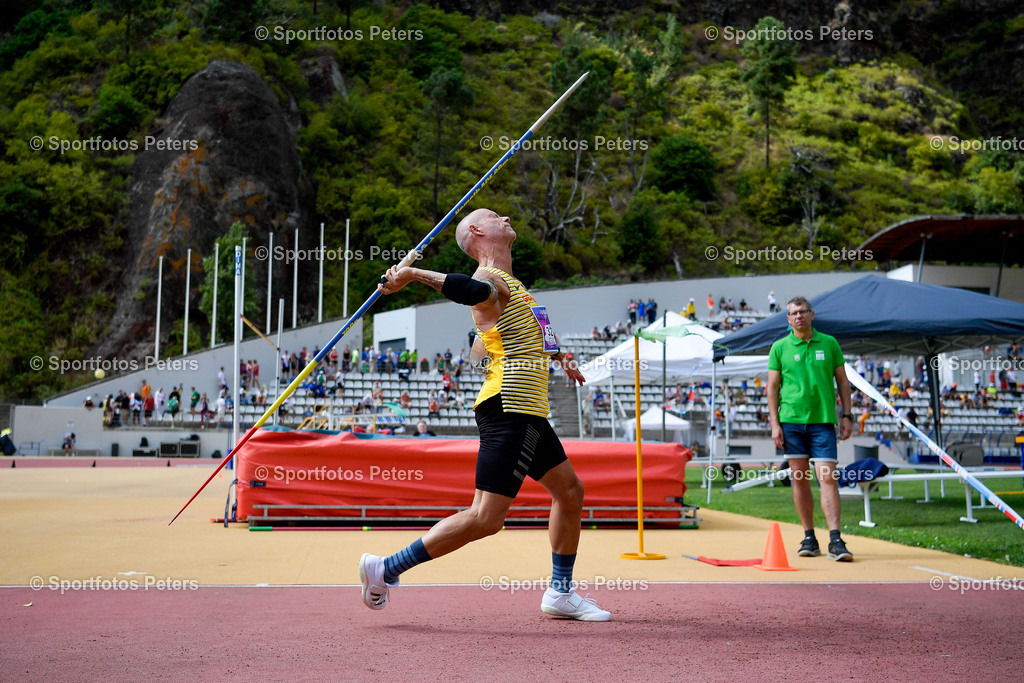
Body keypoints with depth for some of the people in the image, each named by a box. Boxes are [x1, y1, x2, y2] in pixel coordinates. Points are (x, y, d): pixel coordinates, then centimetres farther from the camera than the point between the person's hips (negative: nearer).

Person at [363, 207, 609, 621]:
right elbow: (474, 291, -37)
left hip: (529, 413, 10)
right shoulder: (489, 280, -11)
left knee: (570, 490, 16)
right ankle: (386, 569, -6)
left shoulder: (509, 282, 22)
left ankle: (560, 593, 25)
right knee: (485, 518, -13)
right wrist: (414, 273, -47)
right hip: (509, 411, -10)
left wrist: (554, 356, 51)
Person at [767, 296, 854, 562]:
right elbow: (772, 387, 6)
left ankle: (835, 541, -11)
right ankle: (809, 538, 14)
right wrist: (774, 423, -1)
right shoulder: (779, 348, 6)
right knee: (799, 478, 5)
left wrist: (847, 415, 5)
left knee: (827, 477, -9)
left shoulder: (829, 343, 8)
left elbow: (842, 381, 12)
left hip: (823, 420, -1)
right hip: (791, 420, 1)